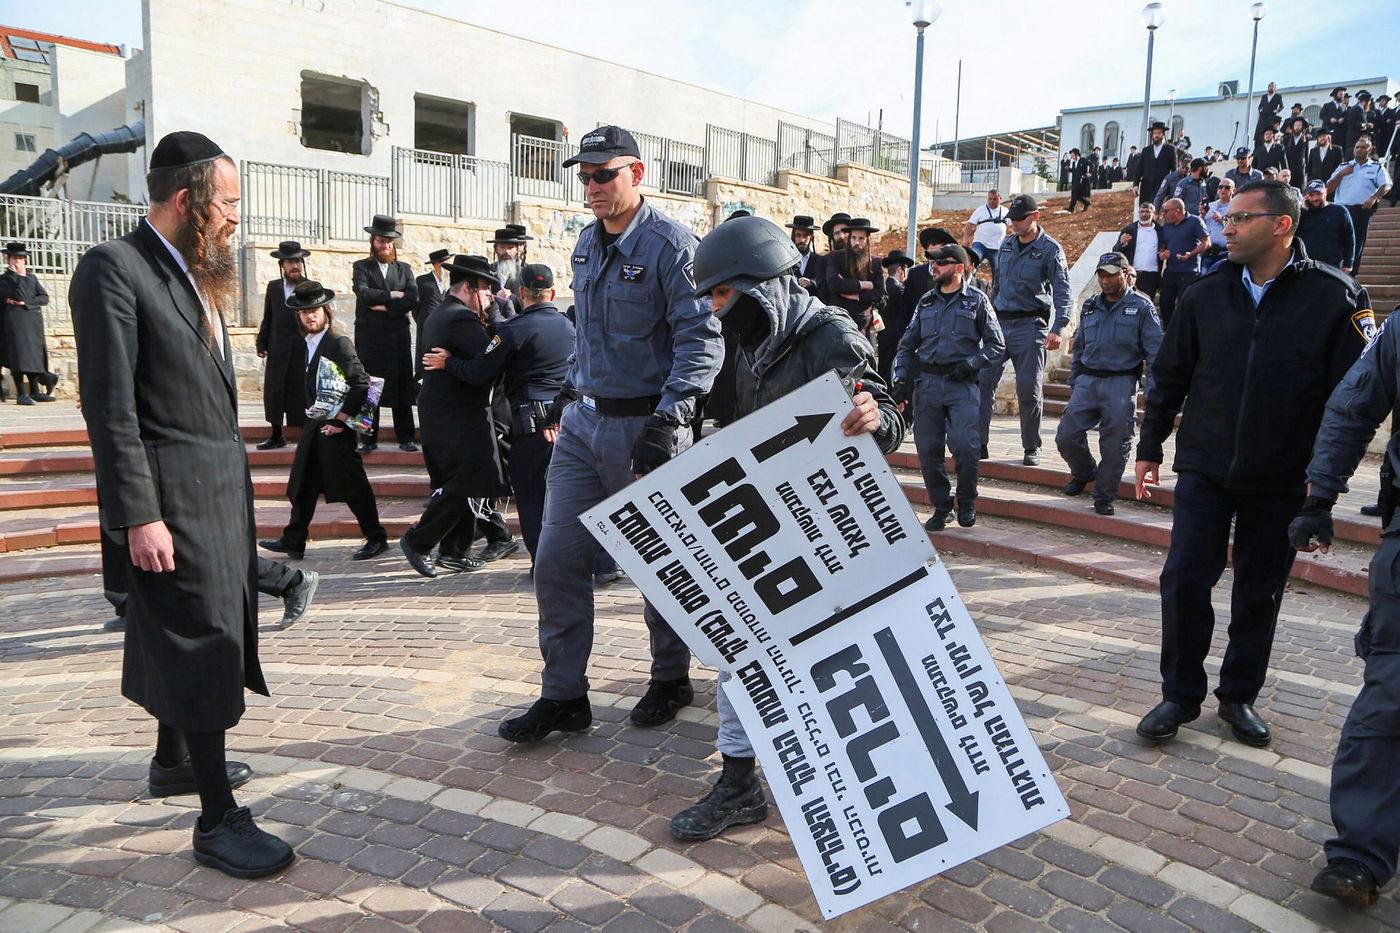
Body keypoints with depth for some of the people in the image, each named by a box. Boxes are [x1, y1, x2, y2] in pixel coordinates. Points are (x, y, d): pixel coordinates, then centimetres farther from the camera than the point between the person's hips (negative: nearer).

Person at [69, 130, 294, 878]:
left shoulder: (196, 275, 13)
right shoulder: (114, 269, -12)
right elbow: (109, 406, -17)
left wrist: (235, 477, 13)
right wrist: (140, 516, -20)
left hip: (221, 486, 8)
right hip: (172, 494, -8)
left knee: (181, 637, 20)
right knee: (203, 642, -5)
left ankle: (173, 759, 38)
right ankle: (218, 819, 4)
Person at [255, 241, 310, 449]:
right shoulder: (273, 287, 12)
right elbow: (267, 319, 11)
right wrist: (261, 344, 6)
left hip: (304, 349, -3)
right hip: (278, 351, 3)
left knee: (302, 394, -1)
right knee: (274, 393, 6)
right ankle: (277, 435, 19)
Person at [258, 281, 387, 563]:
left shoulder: (339, 343, -13)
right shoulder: (306, 344, 11)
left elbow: (361, 384, -19)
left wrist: (340, 420, -18)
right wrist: (310, 413, 10)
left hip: (336, 428, -8)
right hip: (314, 426, 8)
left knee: (353, 486, -1)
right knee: (303, 485, 11)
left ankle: (376, 539, 10)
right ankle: (293, 541, 18)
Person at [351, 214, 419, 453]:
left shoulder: (404, 269, 13)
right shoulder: (361, 267, 8)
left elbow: (413, 300, -2)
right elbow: (364, 293, -11)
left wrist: (385, 307, -9)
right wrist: (393, 295, -7)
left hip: (398, 337, 1)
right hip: (369, 337, -1)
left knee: (402, 386, 1)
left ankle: (405, 437, 6)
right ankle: (368, 438, 7)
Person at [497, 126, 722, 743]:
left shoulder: (670, 244, -12)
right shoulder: (587, 242, 13)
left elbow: (701, 339, -18)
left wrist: (666, 423, -25)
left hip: (644, 426, -7)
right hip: (584, 420, 7)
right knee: (557, 559, 3)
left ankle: (670, 679, 30)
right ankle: (564, 696, 15)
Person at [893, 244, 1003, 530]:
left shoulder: (977, 301, 4)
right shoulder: (926, 301, 14)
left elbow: (996, 344, 3)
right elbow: (907, 344, 15)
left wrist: (970, 364, -12)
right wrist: (901, 380, 4)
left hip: (963, 386, -3)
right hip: (927, 383, 4)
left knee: (964, 445, -15)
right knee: (928, 449, 1)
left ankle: (967, 502, 8)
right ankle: (941, 507, 16)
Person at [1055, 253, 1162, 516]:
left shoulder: (1141, 308, 0)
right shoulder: (1089, 306, 14)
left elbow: (1155, 353, -3)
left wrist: (1153, 393, -10)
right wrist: (1073, 385, 18)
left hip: (1121, 384, -4)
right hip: (1087, 381, 4)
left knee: (1115, 445, -1)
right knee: (1066, 436, -2)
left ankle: (1104, 496, 14)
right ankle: (1084, 472, 27)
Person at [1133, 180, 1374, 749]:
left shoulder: (1333, 297, -5)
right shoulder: (1205, 296, 3)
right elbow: (1169, 378, 9)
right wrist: (1150, 450, 9)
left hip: (1282, 482, -1)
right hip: (1203, 470, 2)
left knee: (1259, 593, 10)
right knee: (1185, 579, -3)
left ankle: (1239, 696, 26)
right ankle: (1181, 695, 13)